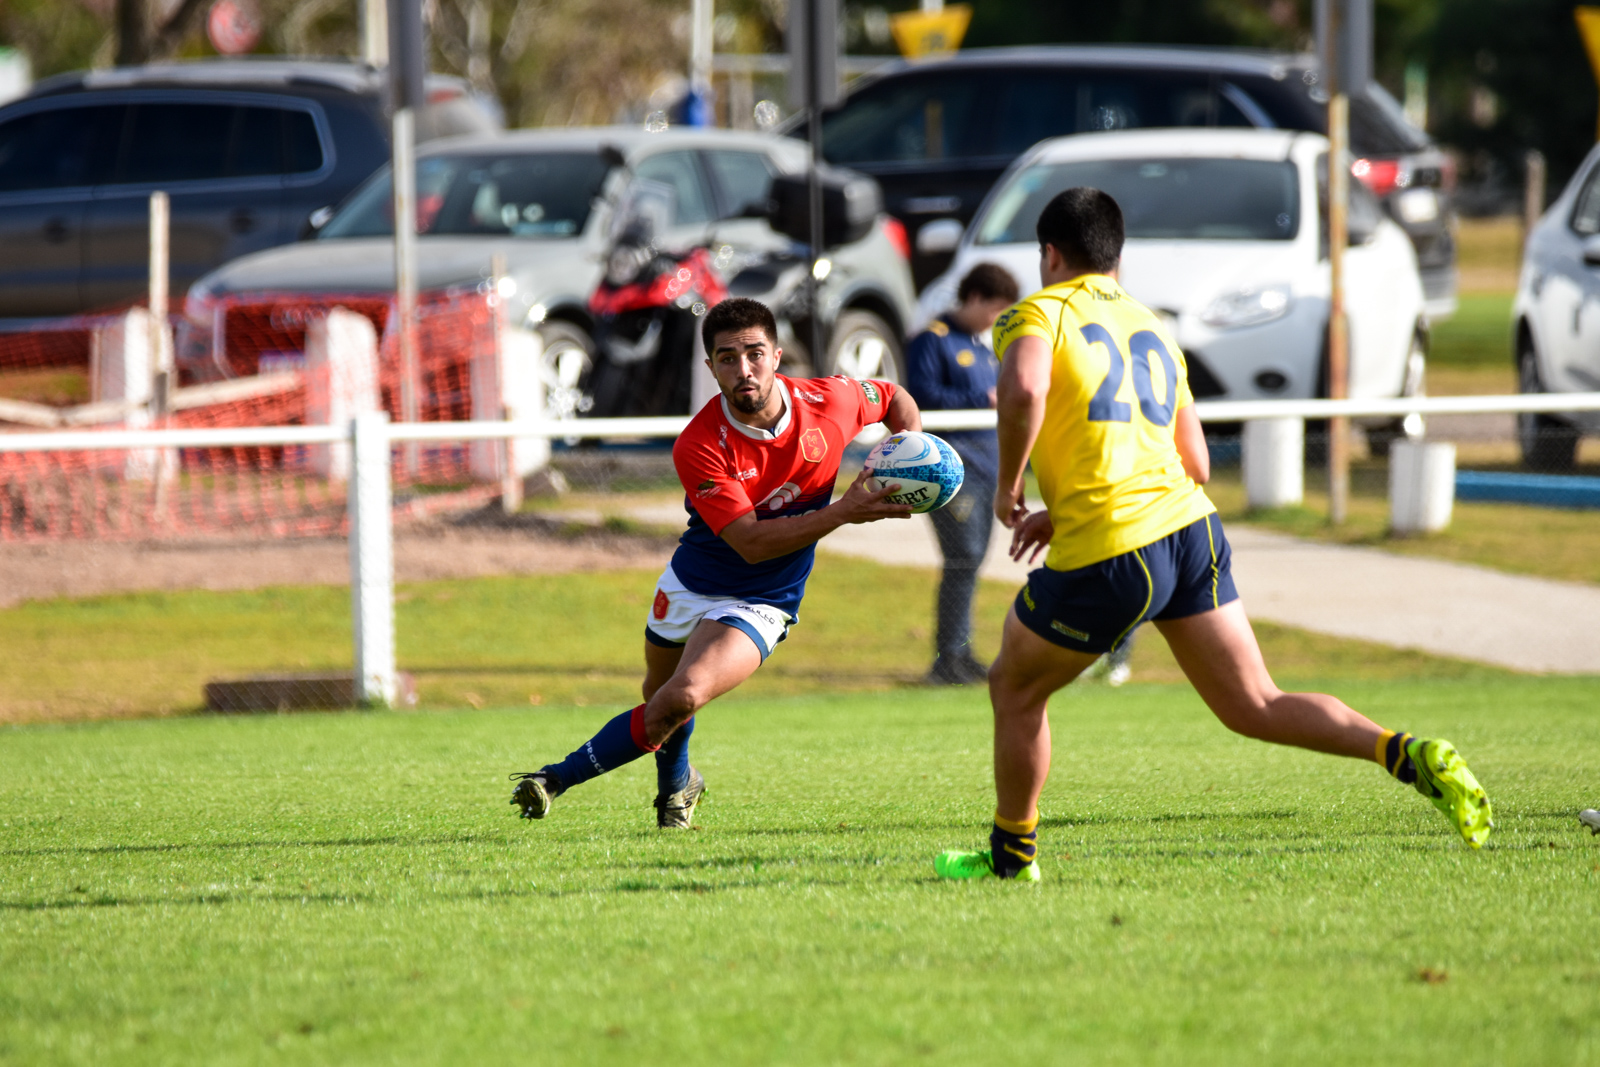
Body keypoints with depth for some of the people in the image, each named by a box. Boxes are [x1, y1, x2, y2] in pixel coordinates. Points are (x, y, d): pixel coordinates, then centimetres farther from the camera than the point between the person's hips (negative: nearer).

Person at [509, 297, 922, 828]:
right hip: (691, 581, 1)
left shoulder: (829, 401, -17)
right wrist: (844, 512, -36)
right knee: (659, 698, 22)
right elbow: (750, 541, -30)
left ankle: (561, 778, -9)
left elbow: (896, 401, 7)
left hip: (760, 603, -1)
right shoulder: (699, 447, -25)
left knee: (682, 698, -24)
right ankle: (676, 783, 57)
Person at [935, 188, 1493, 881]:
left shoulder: (1038, 314, 2)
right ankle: (1410, 756, -15)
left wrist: (1008, 489, -8)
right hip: (1190, 525, 6)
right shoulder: (1152, 329, 23)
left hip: (1109, 561, -6)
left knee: (1015, 690, 17)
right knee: (1255, 707, 4)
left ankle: (1011, 855, 28)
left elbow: (1024, 389, -23)